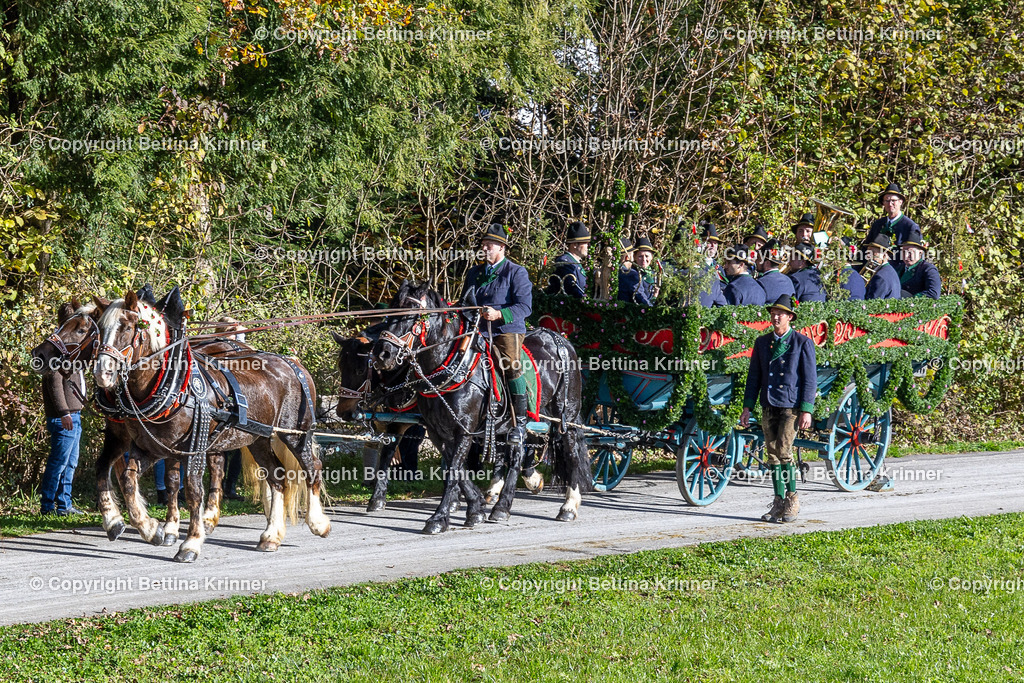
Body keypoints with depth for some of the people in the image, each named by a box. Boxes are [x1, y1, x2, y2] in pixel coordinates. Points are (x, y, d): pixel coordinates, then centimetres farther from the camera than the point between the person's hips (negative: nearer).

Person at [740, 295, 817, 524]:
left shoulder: (803, 343, -2)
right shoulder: (762, 342, 11)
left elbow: (810, 379, -3)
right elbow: (754, 376, 13)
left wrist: (806, 410, -9)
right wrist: (747, 407, 8)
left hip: (791, 406, -5)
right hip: (769, 407, 5)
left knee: (784, 451, -14)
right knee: (772, 454, 4)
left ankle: (792, 499, -2)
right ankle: (778, 502, 11)